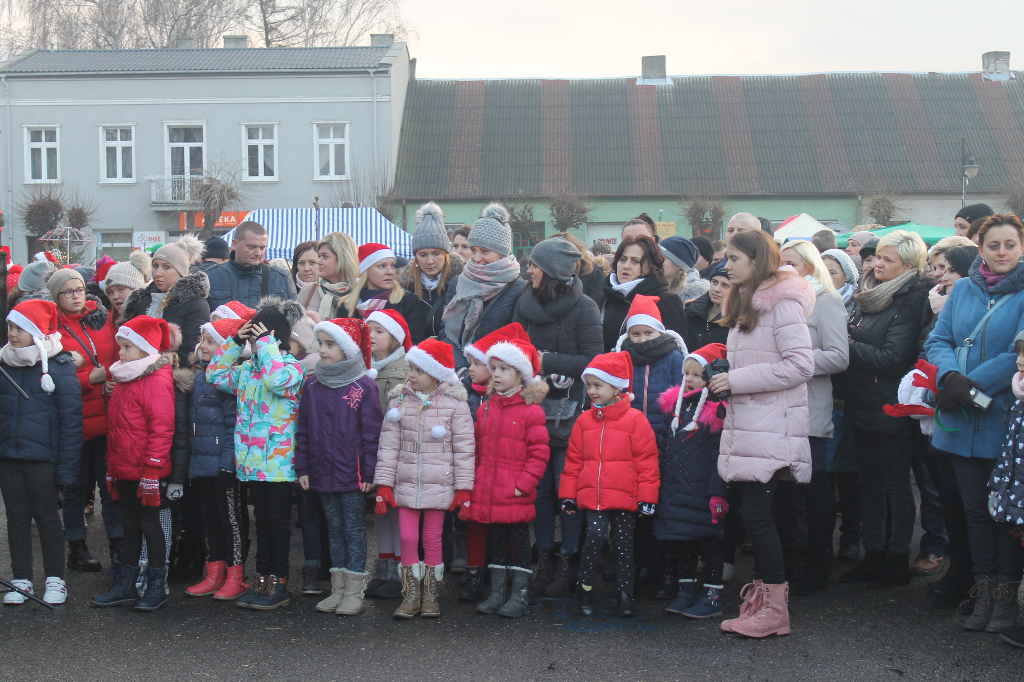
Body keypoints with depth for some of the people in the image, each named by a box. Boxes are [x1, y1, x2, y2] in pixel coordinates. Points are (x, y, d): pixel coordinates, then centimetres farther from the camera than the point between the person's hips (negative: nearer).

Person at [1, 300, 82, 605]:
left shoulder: (60, 367, -8)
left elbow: (71, 419, -9)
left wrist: (67, 465, -13)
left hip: (42, 459, -4)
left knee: (46, 516, 5)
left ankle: (55, 580, 17)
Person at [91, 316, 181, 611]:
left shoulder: (157, 381, -15)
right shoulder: (123, 380, 13)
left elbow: (162, 428, -20)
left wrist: (153, 467, -22)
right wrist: (112, 465, 18)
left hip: (147, 472, -8)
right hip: (124, 470, 8)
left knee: (149, 523, 1)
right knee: (130, 526, 14)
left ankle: (157, 586, 12)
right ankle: (125, 585, 22)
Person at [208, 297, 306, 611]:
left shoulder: (292, 366, -10)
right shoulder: (247, 368, 12)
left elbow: (279, 379, -31)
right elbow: (215, 375, 17)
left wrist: (266, 344, -20)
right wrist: (234, 342, 8)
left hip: (278, 461, -7)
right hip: (252, 460, 7)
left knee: (278, 521, 2)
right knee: (262, 520, 14)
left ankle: (278, 584, 9)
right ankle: (262, 580, 21)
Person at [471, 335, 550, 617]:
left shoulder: (531, 411, -9)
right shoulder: (485, 409, 9)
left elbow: (539, 453, -10)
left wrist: (523, 484, -15)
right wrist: (475, 483, 9)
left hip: (516, 495, -6)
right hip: (488, 494, 6)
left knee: (518, 539, 4)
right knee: (495, 540, 13)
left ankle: (520, 594, 14)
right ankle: (497, 593, 23)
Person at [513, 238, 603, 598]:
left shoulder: (584, 308, -7)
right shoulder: (527, 302, 8)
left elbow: (592, 361, -11)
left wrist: (548, 361, -13)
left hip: (568, 410, -4)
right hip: (533, 405, 4)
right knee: (539, 483, 6)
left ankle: (568, 559, 10)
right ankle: (544, 555, 17)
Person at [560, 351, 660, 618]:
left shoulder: (635, 420, -4)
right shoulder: (584, 421, 8)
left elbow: (647, 460, -3)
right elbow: (573, 460, 12)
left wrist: (647, 497, -5)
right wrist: (568, 494, 9)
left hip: (624, 496, -2)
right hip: (592, 496, 2)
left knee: (624, 543, 7)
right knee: (595, 534, -14)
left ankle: (624, 595, 17)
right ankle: (585, 588, 2)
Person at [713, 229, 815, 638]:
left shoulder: (782, 302, -10)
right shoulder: (746, 301, 18)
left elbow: (800, 365, -19)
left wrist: (737, 380, -17)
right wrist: (724, 378, 8)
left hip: (771, 427, -9)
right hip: (747, 424, 9)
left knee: (756, 513, -9)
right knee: (754, 514, 9)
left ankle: (774, 609, 0)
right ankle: (765, 595, 17)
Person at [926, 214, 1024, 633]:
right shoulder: (963, 290, 8)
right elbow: (938, 341, 5)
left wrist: (973, 385, -19)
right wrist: (951, 377, -15)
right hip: (963, 421, 4)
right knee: (975, 508, 11)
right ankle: (984, 592, 21)